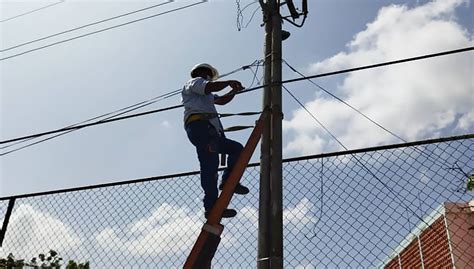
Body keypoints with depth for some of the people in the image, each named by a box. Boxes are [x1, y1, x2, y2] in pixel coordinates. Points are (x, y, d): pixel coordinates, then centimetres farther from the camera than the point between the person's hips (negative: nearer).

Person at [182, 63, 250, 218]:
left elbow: (221, 100, 41)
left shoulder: (205, 95, 40)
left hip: (210, 130, 10)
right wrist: (229, 82, 5)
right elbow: (211, 87, -7)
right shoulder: (195, 81, 13)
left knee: (236, 148, 11)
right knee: (210, 164, -19)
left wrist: (234, 91, 29)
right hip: (200, 125, -10)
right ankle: (211, 208, -25)